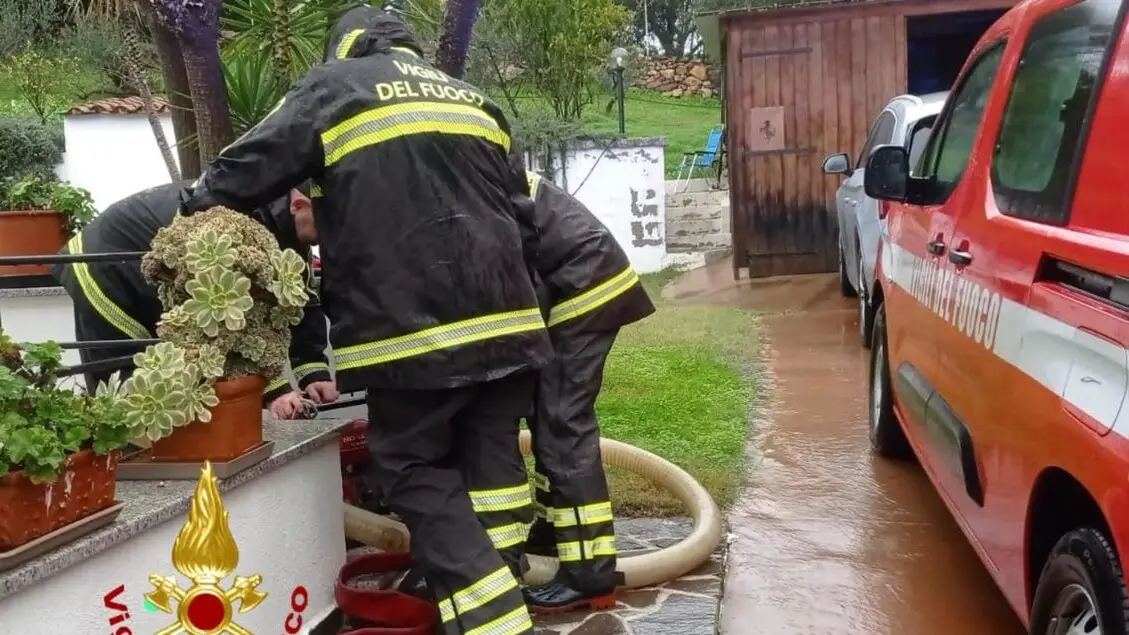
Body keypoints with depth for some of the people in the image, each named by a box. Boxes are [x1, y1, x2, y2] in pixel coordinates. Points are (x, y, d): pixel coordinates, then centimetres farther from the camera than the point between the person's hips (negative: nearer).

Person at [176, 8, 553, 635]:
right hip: (504, 318, 5)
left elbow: (247, 169, 8)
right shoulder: (475, 99, 22)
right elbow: (524, 221, 23)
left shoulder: (333, 87, 8)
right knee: (491, 456, 16)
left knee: (416, 472, 5)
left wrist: (196, 210, 26)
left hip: (411, 329, -5)